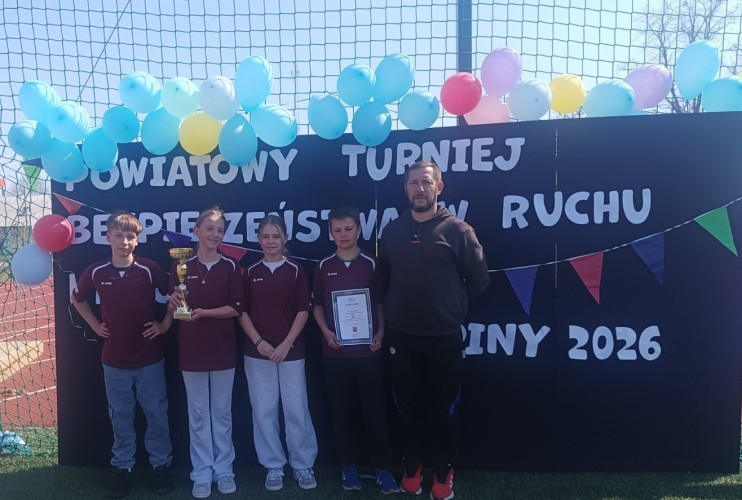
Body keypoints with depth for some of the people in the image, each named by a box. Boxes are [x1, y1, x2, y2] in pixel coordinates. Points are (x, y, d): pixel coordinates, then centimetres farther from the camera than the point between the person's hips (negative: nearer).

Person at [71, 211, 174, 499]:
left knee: (156, 414, 9)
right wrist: (95, 325, 7)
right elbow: (77, 299, 14)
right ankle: (123, 468, 28)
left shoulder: (149, 269, -11)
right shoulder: (96, 272, -5)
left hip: (150, 358, -1)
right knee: (120, 416, 13)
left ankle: (161, 465, 24)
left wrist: (165, 324, -2)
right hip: (114, 359, 2)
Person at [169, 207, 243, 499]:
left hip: (223, 349, 0)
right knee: (198, 414, 9)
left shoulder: (230, 267, -1)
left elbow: (236, 308, -5)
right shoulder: (182, 267, 1)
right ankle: (202, 474, 20)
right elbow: (174, 308, 5)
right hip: (191, 350, 0)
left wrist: (204, 312, -17)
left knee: (222, 413, 10)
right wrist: (175, 302, -17)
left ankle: (224, 471, 22)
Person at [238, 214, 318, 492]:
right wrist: (258, 341, -7)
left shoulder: (296, 271, 1)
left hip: (291, 351, -1)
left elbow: (304, 310, -2)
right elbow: (242, 311, 5)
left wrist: (287, 343, -10)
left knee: (296, 409, 3)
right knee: (264, 411, 7)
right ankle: (273, 467, 20)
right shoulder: (250, 273, 5)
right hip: (257, 352, 2)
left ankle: (303, 465, 18)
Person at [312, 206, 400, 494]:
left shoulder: (371, 264, 1)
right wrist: (325, 331, -6)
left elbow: (380, 302, 5)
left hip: (368, 349, -1)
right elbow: (317, 305, 10)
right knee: (341, 411, 8)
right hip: (335, 351, 2)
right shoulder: (324, 266, 5)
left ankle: (382, 468, 14)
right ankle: (348, 466, 22)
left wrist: (380, 332, -8)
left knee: (374, 409, 3)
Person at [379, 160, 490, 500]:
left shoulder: (457, 230, -7)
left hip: (444, 338, -2)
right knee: (407, 408, 14)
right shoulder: (391, 232, 3)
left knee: (444, 411, 10)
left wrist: (452, 307, 3)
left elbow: (479, 279, -2)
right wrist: (395, 309, 8)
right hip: (401, 337, 3)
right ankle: (411, 470, 32)